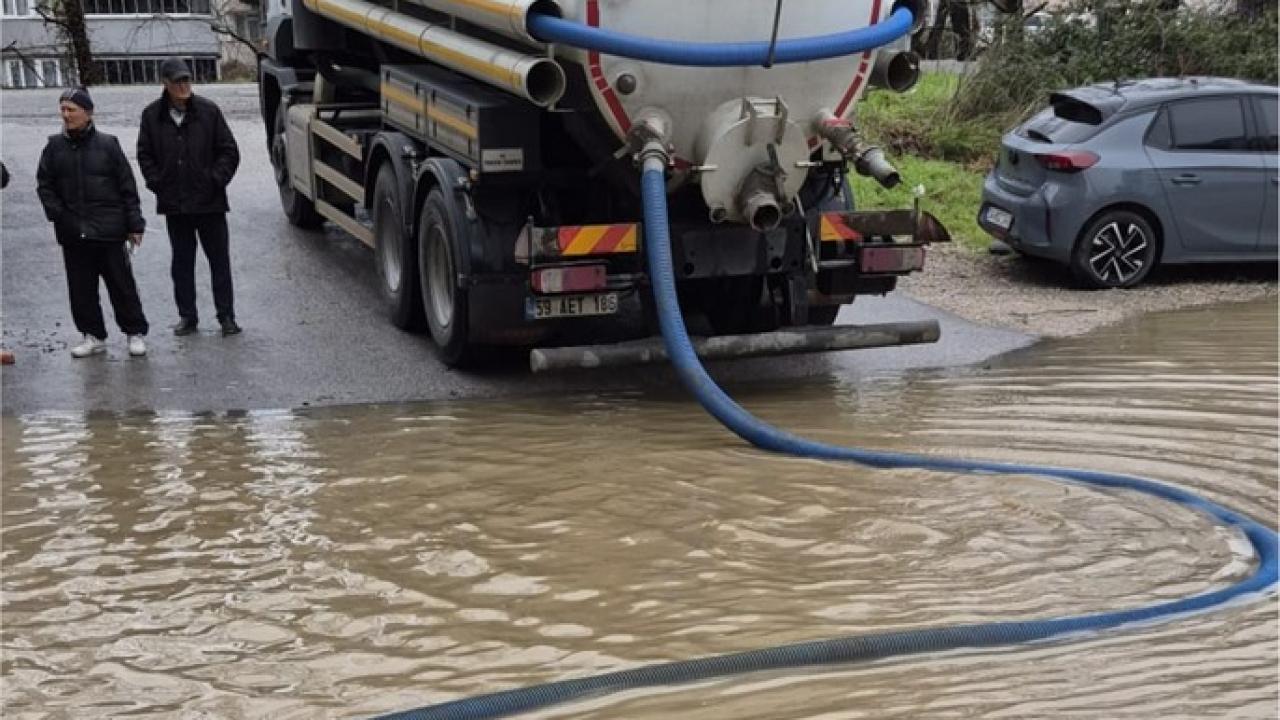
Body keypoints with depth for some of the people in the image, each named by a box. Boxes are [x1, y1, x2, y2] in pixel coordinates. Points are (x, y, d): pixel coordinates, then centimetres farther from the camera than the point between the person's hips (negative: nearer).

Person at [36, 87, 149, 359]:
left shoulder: (107, 144, -3)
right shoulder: (55, 147, 4)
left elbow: (128, 188, -1)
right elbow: (44, 185, 10)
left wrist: (134, 225, -3)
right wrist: (58, 214, -3)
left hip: (109, 232, -3)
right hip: (73, 234, 3)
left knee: (122, 285, 4)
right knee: (81, 289, 8)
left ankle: (135, 333, 16)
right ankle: (94, 336, 20)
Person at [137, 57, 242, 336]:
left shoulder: (208, 111, -3)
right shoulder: (152, 115, 1)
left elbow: (229, 152, 2)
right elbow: (145, 155, 9)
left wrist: (215, 180, -7)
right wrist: (158, 184, -1)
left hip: (209, 201, -2)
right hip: (174, 204, 2)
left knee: (219, 260, 3)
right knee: (182, 262, 10)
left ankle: (226, 316, 12)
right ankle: (187, 316, 19)